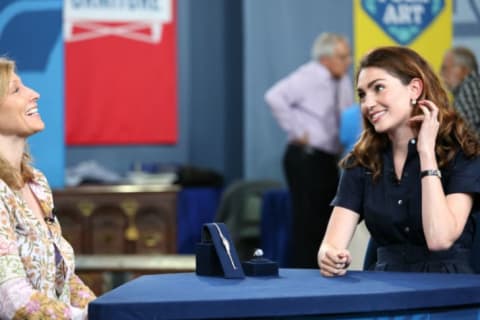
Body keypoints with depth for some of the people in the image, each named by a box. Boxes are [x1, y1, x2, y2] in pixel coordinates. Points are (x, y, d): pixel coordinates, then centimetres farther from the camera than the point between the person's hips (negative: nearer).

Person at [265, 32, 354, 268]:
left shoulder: (344, 82, 11)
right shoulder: (308, 77, -13)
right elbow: (275, 97, -25)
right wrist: (296, 131, -20)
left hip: (329, 159, 8)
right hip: (306, 158, -8)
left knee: (329, 219, 11)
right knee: (307, 220, -9)